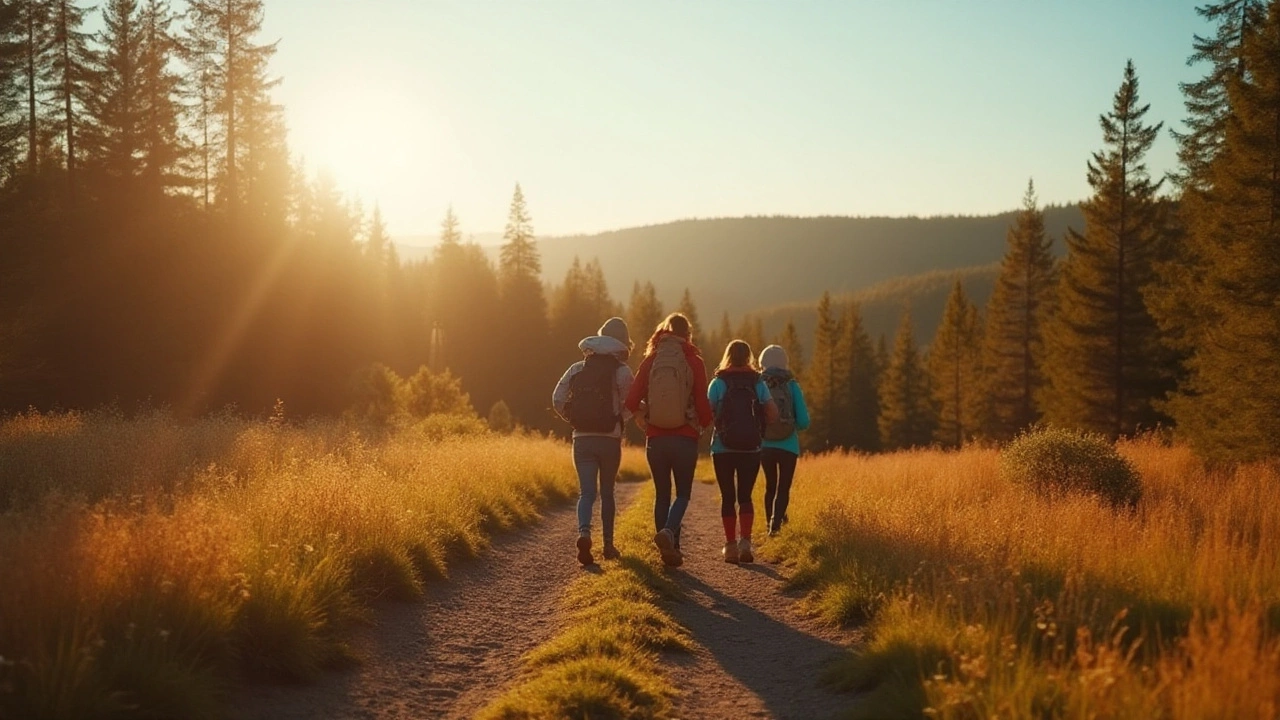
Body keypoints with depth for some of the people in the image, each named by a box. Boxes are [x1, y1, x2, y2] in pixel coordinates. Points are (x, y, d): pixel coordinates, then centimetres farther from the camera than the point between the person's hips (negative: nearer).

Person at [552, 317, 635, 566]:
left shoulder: (577, 368, 5)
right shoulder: (622, 370, -5)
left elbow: (557, 399, 0)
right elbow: (630, 406, -13)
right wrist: (618, 420, 7)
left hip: (582, 439, 2)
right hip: (610, 440, -1)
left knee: (586, 492, 0)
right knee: (607, 492, 14)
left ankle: (584, 532, -26)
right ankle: (608, 545, 20)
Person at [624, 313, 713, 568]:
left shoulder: (650, 361, 1)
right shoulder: (693, 362, -5)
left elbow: (632, 401, -4)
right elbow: (702, 403, -6)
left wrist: (643, 421, 15)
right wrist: (704, 425, 14)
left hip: (656, 438, 2)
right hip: (685, 438, -2)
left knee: (662, 494, 13)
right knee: (683, 493, 9)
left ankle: (669, 549, 12)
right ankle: (668, 532, -18)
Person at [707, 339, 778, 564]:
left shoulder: (718, 383, -3)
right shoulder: (758, 383, 2)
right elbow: (773, 414, -3)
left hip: (723, 449, -1)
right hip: (751, 450, 1)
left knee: (727, 497, 6)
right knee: (745, 497, 7)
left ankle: (731, 545, 4)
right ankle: (745, 541, -9)